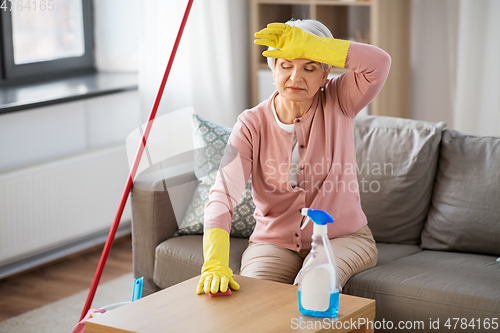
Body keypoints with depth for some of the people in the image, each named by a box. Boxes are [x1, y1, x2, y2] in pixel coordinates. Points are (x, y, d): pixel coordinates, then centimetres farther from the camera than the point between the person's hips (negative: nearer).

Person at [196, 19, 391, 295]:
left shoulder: (337, 103, -5)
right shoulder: (252, 124, -8)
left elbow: (379, 63, -26)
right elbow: (223, 195, -21)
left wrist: (308, 44, -32)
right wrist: (215, 263, -37)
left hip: (342, 238, -1)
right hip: (274, 242, 1)